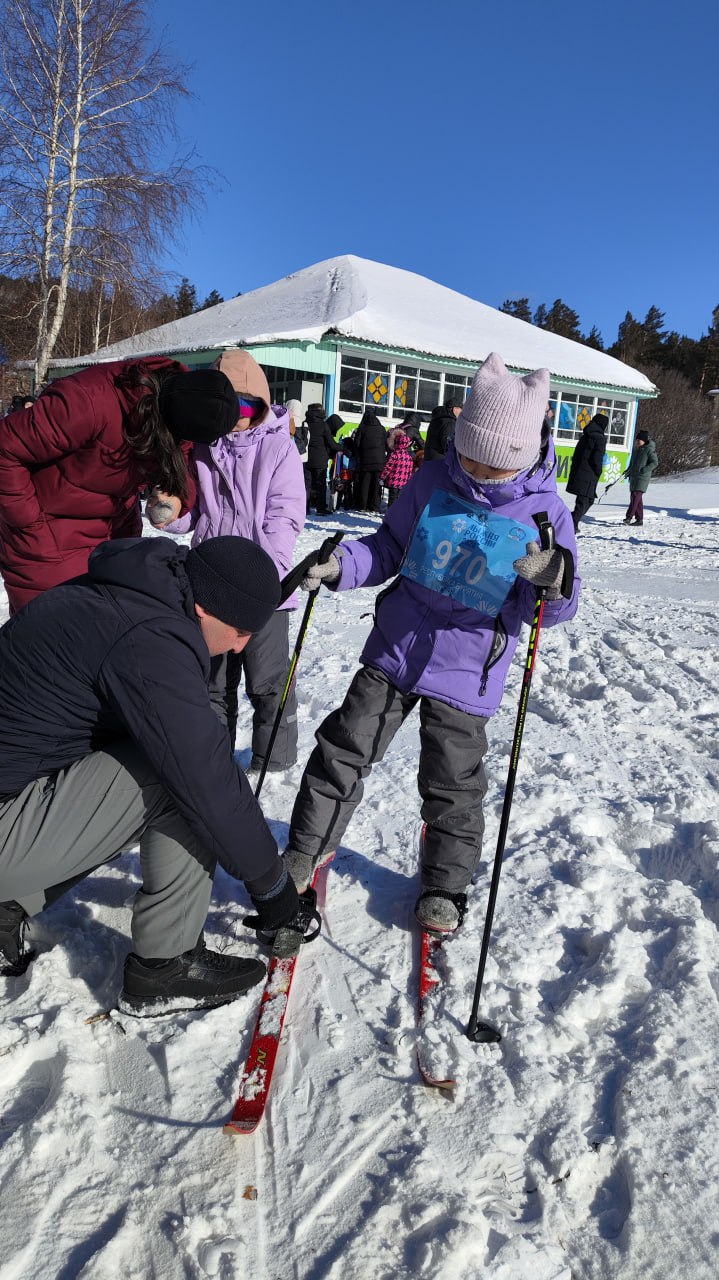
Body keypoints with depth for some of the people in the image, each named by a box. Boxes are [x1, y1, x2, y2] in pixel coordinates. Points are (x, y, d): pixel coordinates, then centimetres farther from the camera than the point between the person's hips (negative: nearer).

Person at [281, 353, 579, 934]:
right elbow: (389, 548, 7)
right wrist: (341, 566, -11)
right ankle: (302, 856, 25)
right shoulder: (433, 481, -3)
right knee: (342, 751, 5)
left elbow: (554, 608, -8)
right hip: (395, 649, 2)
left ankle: (445, 888, 33)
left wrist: (553, 578, -31)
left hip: (466, 673, -2)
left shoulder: (545, 510, -9)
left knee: (452, 786, 9)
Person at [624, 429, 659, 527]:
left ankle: (629, 517, -24)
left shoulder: (649, 449, -8)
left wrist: (644, 470, -20)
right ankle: (639, 519, 12)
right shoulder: (636, 449, 15)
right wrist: (629, 470, 16)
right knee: (635, 497, 7)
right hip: (633, 476, 8)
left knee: (636, 496, -17)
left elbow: (655, 463, -11)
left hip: (643, 477, -8)